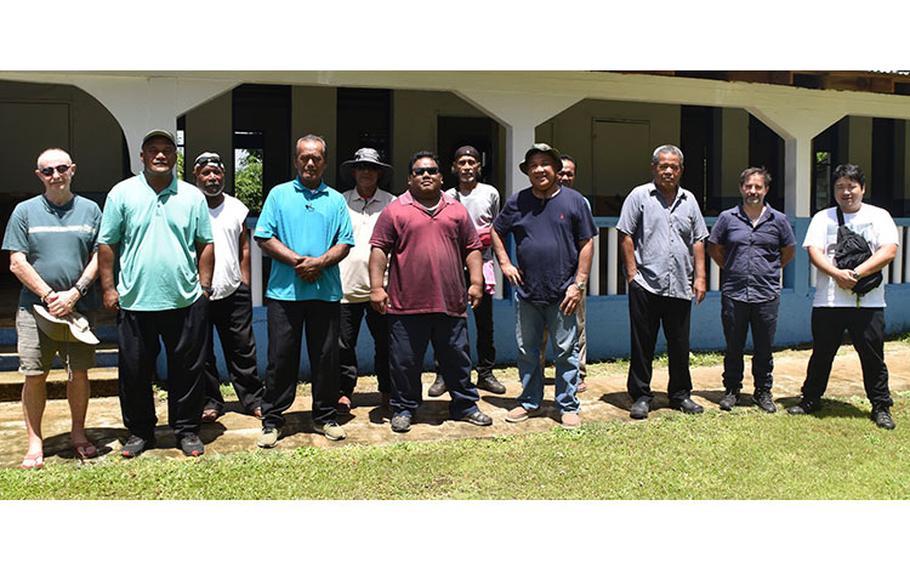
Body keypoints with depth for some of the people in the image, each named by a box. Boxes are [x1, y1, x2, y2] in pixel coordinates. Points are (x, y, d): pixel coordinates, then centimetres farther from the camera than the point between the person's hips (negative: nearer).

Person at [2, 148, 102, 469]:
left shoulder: (90, 210, 7)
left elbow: (99, 258, 3)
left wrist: (74, 293, -10)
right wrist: (50, 296, -10)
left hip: (79, 307, 1)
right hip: (35, 307, 0)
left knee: (79, 373, 4)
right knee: (34, 375, 0)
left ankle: (78, 434, 20)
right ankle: (34, 441, 13)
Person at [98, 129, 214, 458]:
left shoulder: (192, 196, 6)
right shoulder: (123, 193, 3)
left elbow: (206, 244, 9)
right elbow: (106, 244, 4)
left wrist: (204, 285, 4)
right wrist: (108, 288, 0)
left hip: (186, 300, 1)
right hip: (135, 301, 0)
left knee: (188, 369, 7)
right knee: (134, 371, 9)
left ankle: (187, 430, 22)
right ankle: (139, 432, 26)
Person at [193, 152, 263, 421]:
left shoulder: (236, 207, 9)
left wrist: (245, 282, 6)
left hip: (234, 291, 2)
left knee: (243, 349, 6)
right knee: (202, 352, 7)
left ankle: (253, 399, 16)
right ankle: (211, 401, 20)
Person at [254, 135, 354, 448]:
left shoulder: (336, 200, 11)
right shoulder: (279, 194, 7)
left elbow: (344, 243, 5)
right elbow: (264, 237, -1)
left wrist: (320, 262, -13)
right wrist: (297, 261, -12)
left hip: (326, 291, 2)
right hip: (285, 290, -1)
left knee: (326, 357, 8)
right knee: (281, 357, 3)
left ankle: (325, 417, 22)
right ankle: (272, 420, 15)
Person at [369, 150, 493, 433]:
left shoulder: (457, 210, 13)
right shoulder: (395, 210, 3)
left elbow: (472, 248, 13)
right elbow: (379, 249, 0)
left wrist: (476, 282, 3)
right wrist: (377, 287, -8)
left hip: (451, 303, 3)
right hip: (406, 303, -2)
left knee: (457, 358, 12)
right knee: (405, 361, 6)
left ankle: (465, 405, 27)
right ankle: (403, 409, 22)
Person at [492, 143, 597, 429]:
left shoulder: (574, 201, -1)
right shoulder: (517, 201, 5)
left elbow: (586, 244, 0)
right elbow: (496, 232, 17)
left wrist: (579, 284, -6)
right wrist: (505, 263, 4)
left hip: (563, 294, -2)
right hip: (527, 292, 3)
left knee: (566, 351, 5)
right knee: (527, 351, 11)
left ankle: (568, 406, 18)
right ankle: (529, 402, 27)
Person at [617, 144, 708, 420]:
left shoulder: (689, 200, 14)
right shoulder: (639, 196, 1)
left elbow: (698, 241, 15)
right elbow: (625, 236, -3)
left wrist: (700, 277, 8)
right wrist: (632, 273, -8)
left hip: (680, 287, 4)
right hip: (646, 285, -4)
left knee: (680, 345, 12)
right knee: (642, 345, 4)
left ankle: (680, 395, 26)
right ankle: (640, 396, 15)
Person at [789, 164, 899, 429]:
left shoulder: (879, 216, 6)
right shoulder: (823, 217, 9)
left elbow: (889, 251, -7)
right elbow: (814, 252, -3)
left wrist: (857, 272, -18)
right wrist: (837, 274, -19)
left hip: (868, 301, -1)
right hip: (828, 300, 1)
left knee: (873, 357, 5)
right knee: (821, 354, 11)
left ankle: (881, 407, 18)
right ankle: (810, 400, 24)